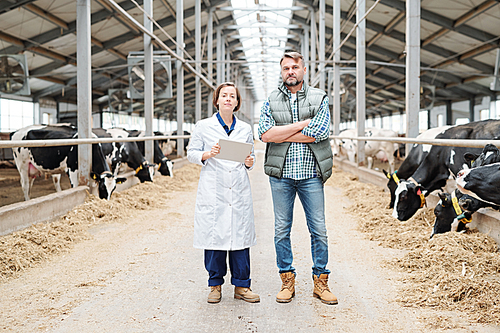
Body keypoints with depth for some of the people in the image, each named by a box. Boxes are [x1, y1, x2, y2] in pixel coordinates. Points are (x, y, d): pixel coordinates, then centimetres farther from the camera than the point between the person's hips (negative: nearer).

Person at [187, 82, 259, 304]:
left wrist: (249, 163, -3)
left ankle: (241, 286, 13)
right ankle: (215, 285, 15)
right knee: (214, 236, 0)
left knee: (240, 236, 2)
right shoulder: (203, 127, 5)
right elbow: (191, 154, 5)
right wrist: (208, 155, -14)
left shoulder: (245, 129, 12)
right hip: (212, 192, -2)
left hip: (239, 193, 2)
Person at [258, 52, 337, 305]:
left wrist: (281, 134, -10)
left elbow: (320, 132, -12)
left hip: (311, 174, -1)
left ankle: (320, 282, 15)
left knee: (318, 229, 3)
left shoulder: (319, 98, 5)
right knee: (282, 229, 6)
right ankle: (287, 281, 18)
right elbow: (264, 133, -8)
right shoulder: (271, 100, 8)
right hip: (281, 175, 1)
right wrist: (303, 124, -11)